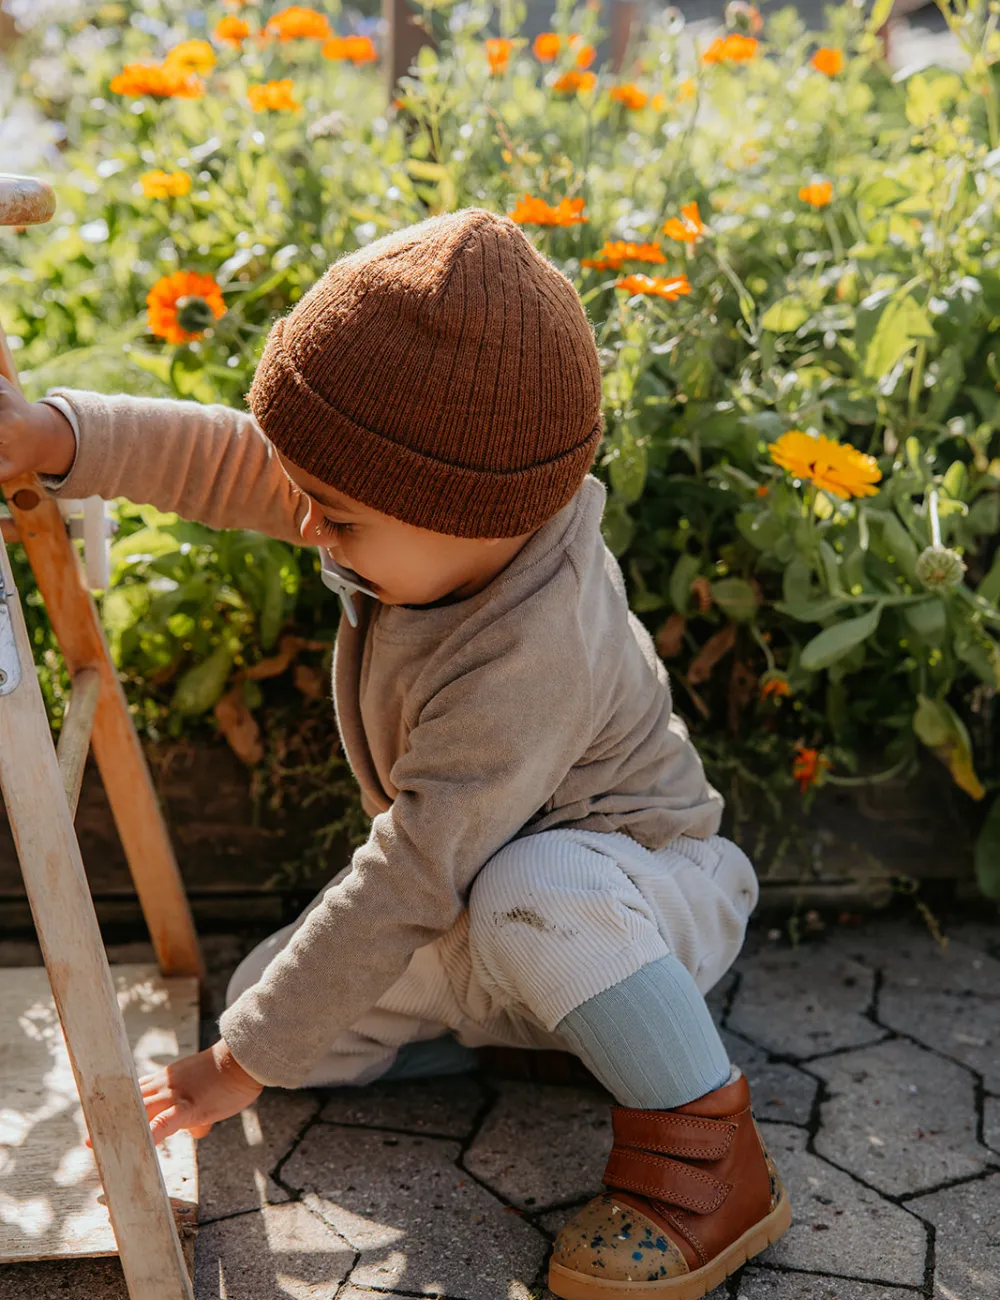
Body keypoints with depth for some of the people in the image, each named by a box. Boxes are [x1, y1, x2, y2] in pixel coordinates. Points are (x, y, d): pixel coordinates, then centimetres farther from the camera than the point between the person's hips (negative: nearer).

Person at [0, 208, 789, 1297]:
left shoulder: (523, 665, -38)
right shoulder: (456, 513, -15)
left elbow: (404, 883, -34)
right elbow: (231, 466, -7)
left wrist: (245, 1063, -24)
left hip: (640, 890, -8)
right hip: (482, 916, 8)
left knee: (533, 891, -44)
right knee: (259, 994, -3)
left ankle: (709, 1159, -21)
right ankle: (547, 1011, 5)